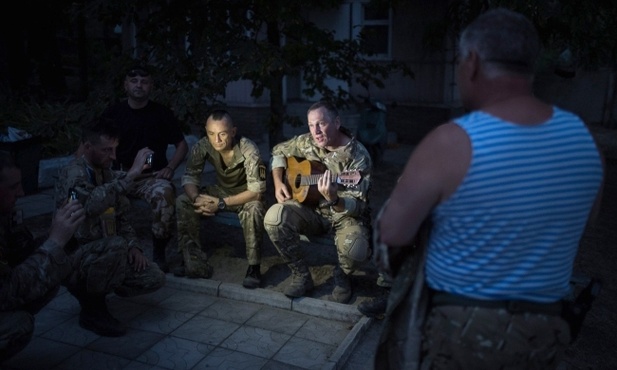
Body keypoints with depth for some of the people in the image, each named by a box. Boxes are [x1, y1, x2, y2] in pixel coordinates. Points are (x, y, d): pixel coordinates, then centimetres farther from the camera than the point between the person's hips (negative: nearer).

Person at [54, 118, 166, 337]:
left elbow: (120, 217, 14)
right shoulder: (72, 174, -18)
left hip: (105, 254, 8)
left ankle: (88, 288, 12)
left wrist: (133, 246, -2)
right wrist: (131, 174, -39)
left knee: (154, 278, -6)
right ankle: (93, 308, -12)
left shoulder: (107, 174, 6)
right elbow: (90, 204, -41)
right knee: (116, 245, -37)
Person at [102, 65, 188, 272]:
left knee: (165, 193, -35)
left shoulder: (162, 113, 7)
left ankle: (159, 252, -14)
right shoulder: (113, 113, 8)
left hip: (152, 177, -1)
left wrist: (170, 167, -4)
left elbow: (182, 145, 11)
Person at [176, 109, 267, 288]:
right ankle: (194, 260, -8)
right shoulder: (202, 146, -19)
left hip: (247, 195, -4)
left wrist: (222, 204, -38)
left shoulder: (248, 150, -31)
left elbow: (257, 191, -32)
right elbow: (190, 176, -10)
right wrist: (196, 198, -32)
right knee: (182, 202, -15)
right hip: (221, 190, 5)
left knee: (254, 209, -38)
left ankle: (254, 267, -22)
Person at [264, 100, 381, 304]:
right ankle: (301, 275, -5)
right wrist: (278, 182, -1)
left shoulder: (358, 157, -20)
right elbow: (279, 151, 14)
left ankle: (342, 276, 6)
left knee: (356, 250, -35)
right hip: (313, 211, 4)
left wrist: (333, 199, -45)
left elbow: (358, 207, -23)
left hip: (346, 215, -4)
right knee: (274, 216, -24)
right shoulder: (306, 142, -5)